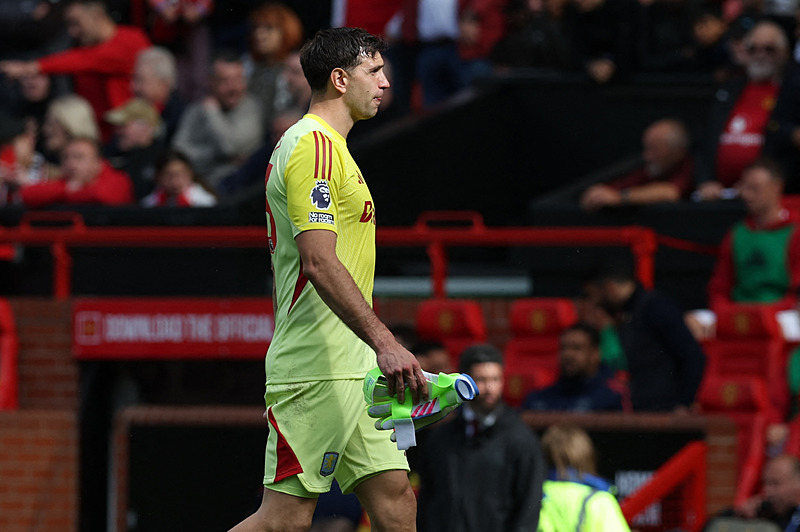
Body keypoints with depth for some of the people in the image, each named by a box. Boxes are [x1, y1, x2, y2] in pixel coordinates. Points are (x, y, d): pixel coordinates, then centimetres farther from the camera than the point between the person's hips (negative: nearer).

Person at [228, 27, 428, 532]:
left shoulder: (327, 145, 20)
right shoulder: (313, 145, -12)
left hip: (349, 372, 10)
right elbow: (319, 262, -21)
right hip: (316, 373, -10)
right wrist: (385, 342, -26)